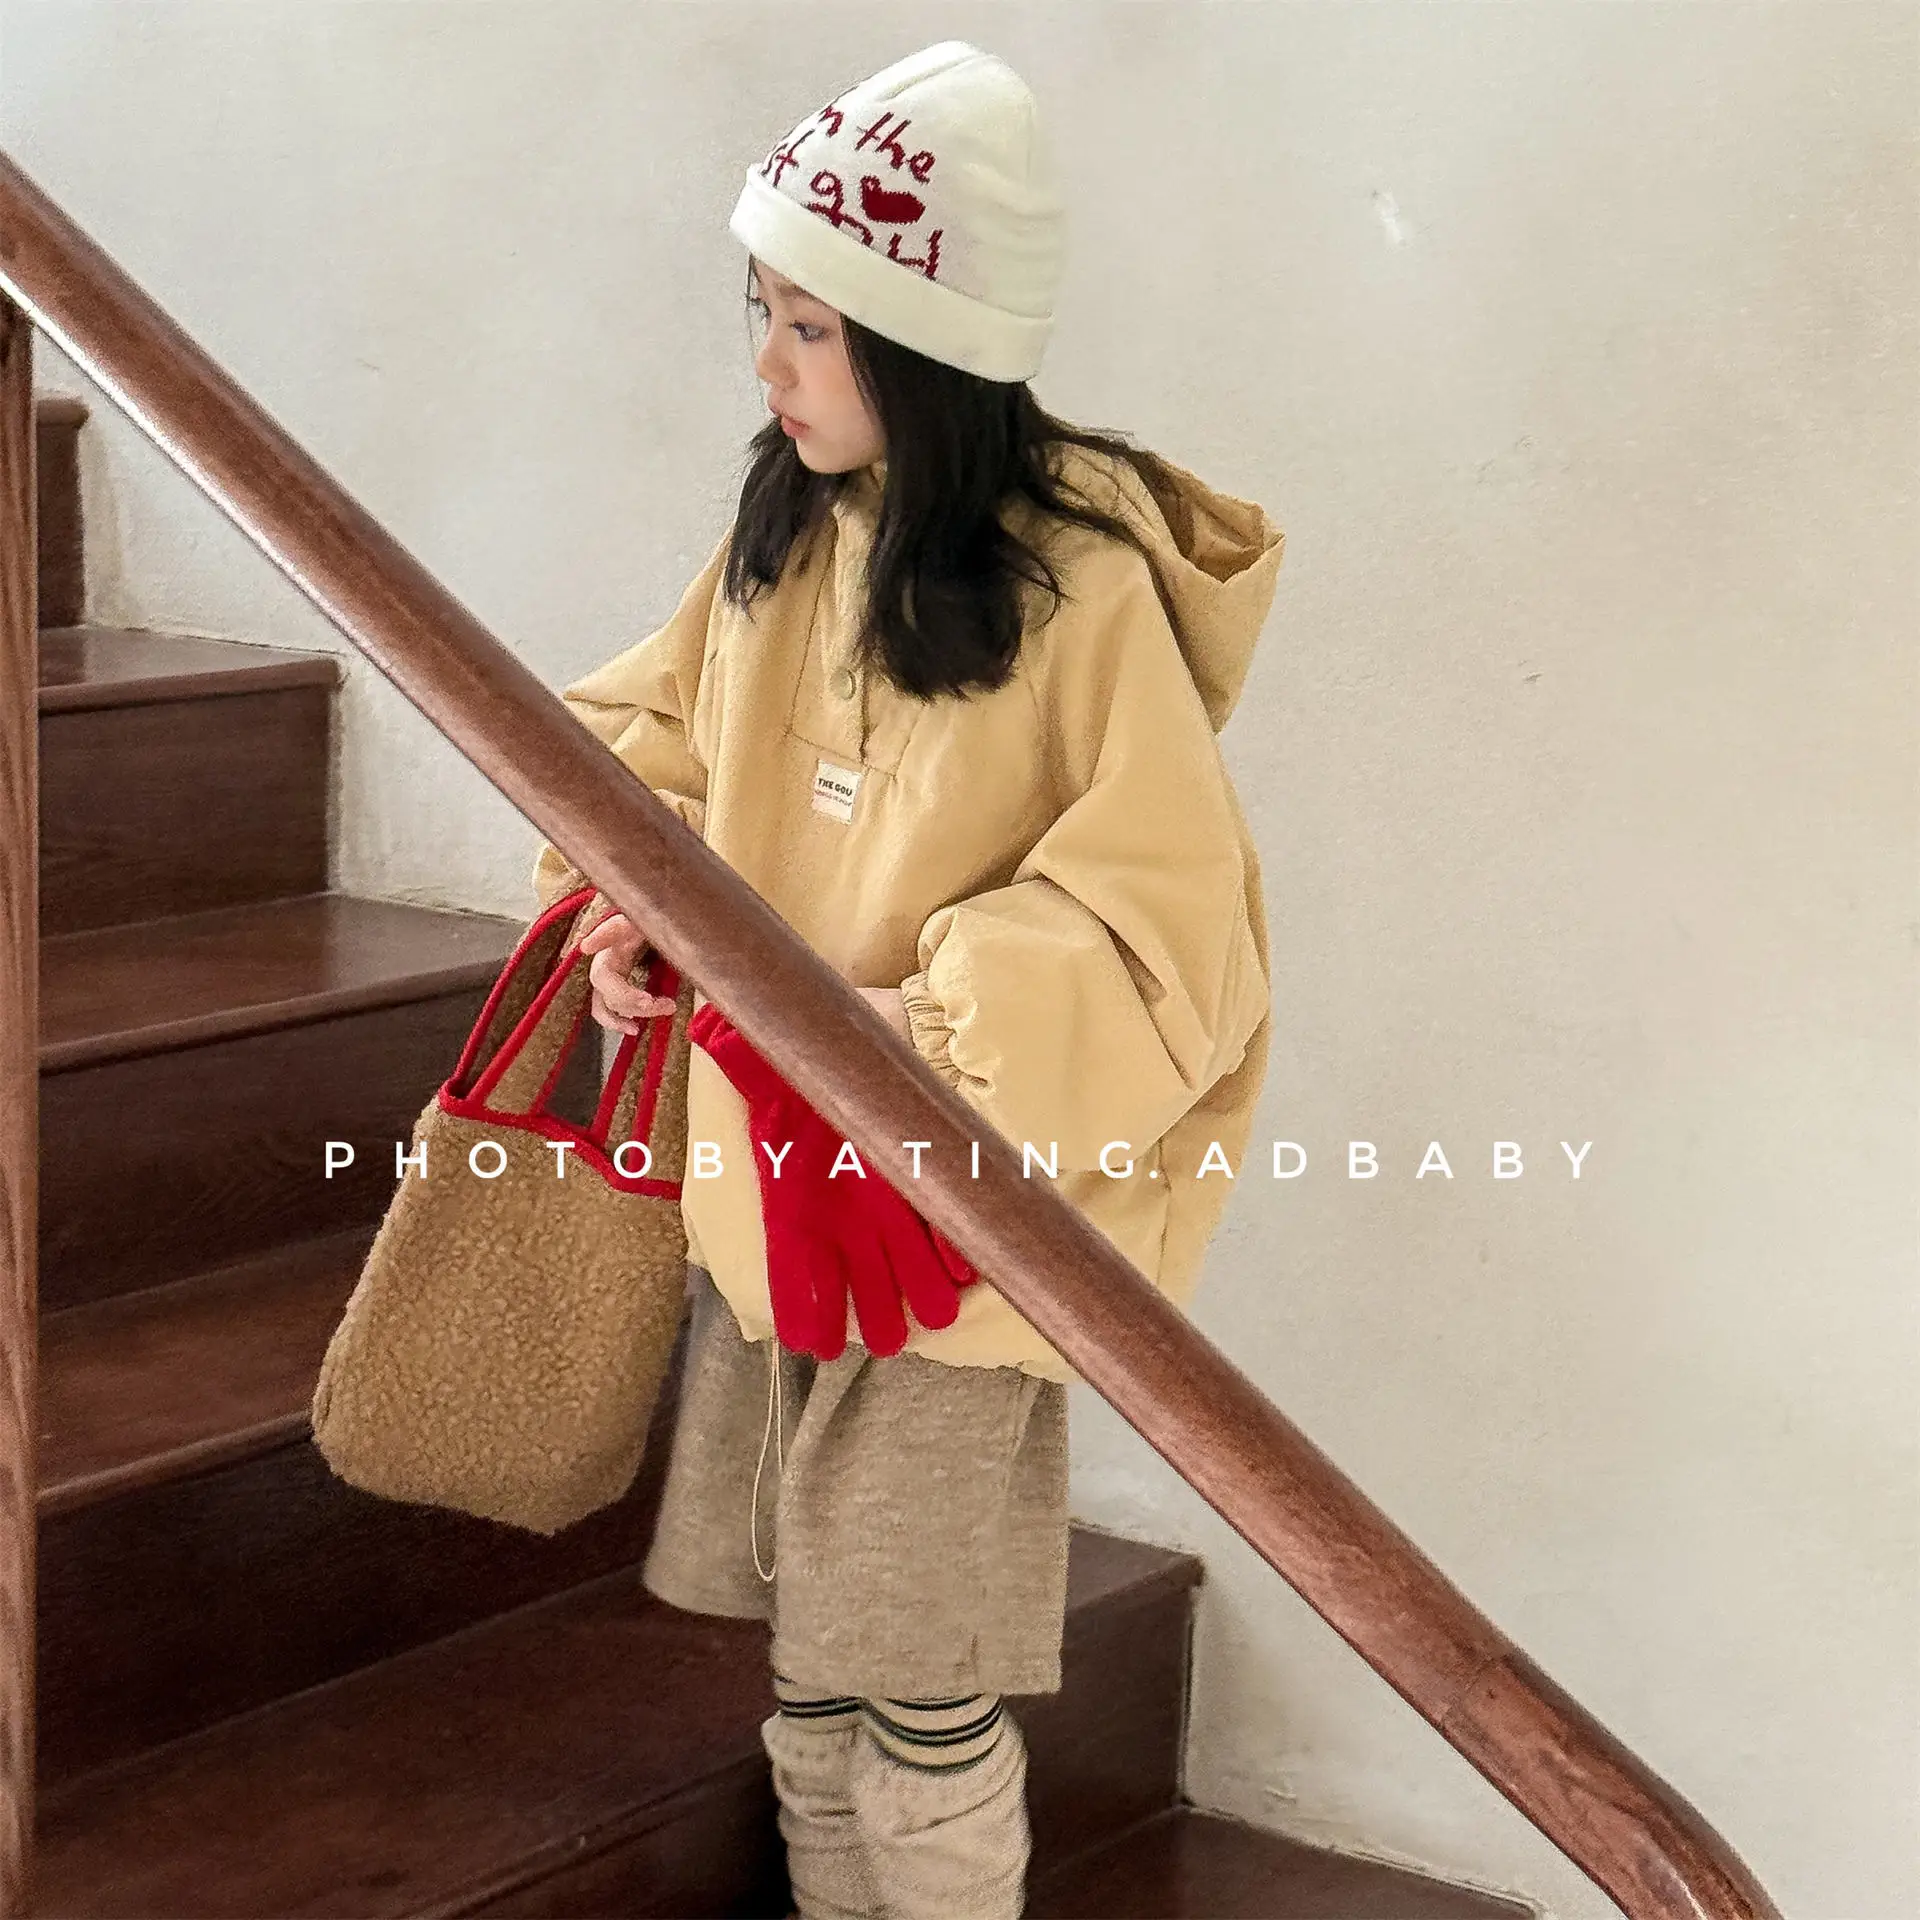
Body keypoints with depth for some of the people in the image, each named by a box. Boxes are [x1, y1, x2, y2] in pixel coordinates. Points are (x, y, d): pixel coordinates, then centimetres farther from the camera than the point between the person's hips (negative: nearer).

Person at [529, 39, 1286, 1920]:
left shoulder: (1079, 591, -19)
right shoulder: (784, 528, 1)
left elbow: (1166, 922, -19)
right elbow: (661, 720, 18)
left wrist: (930, 1024, -26)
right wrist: (627, 895, 0)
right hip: (762, 1176, 7)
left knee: (919, 1691, 3)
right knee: (807, 1654, 18)